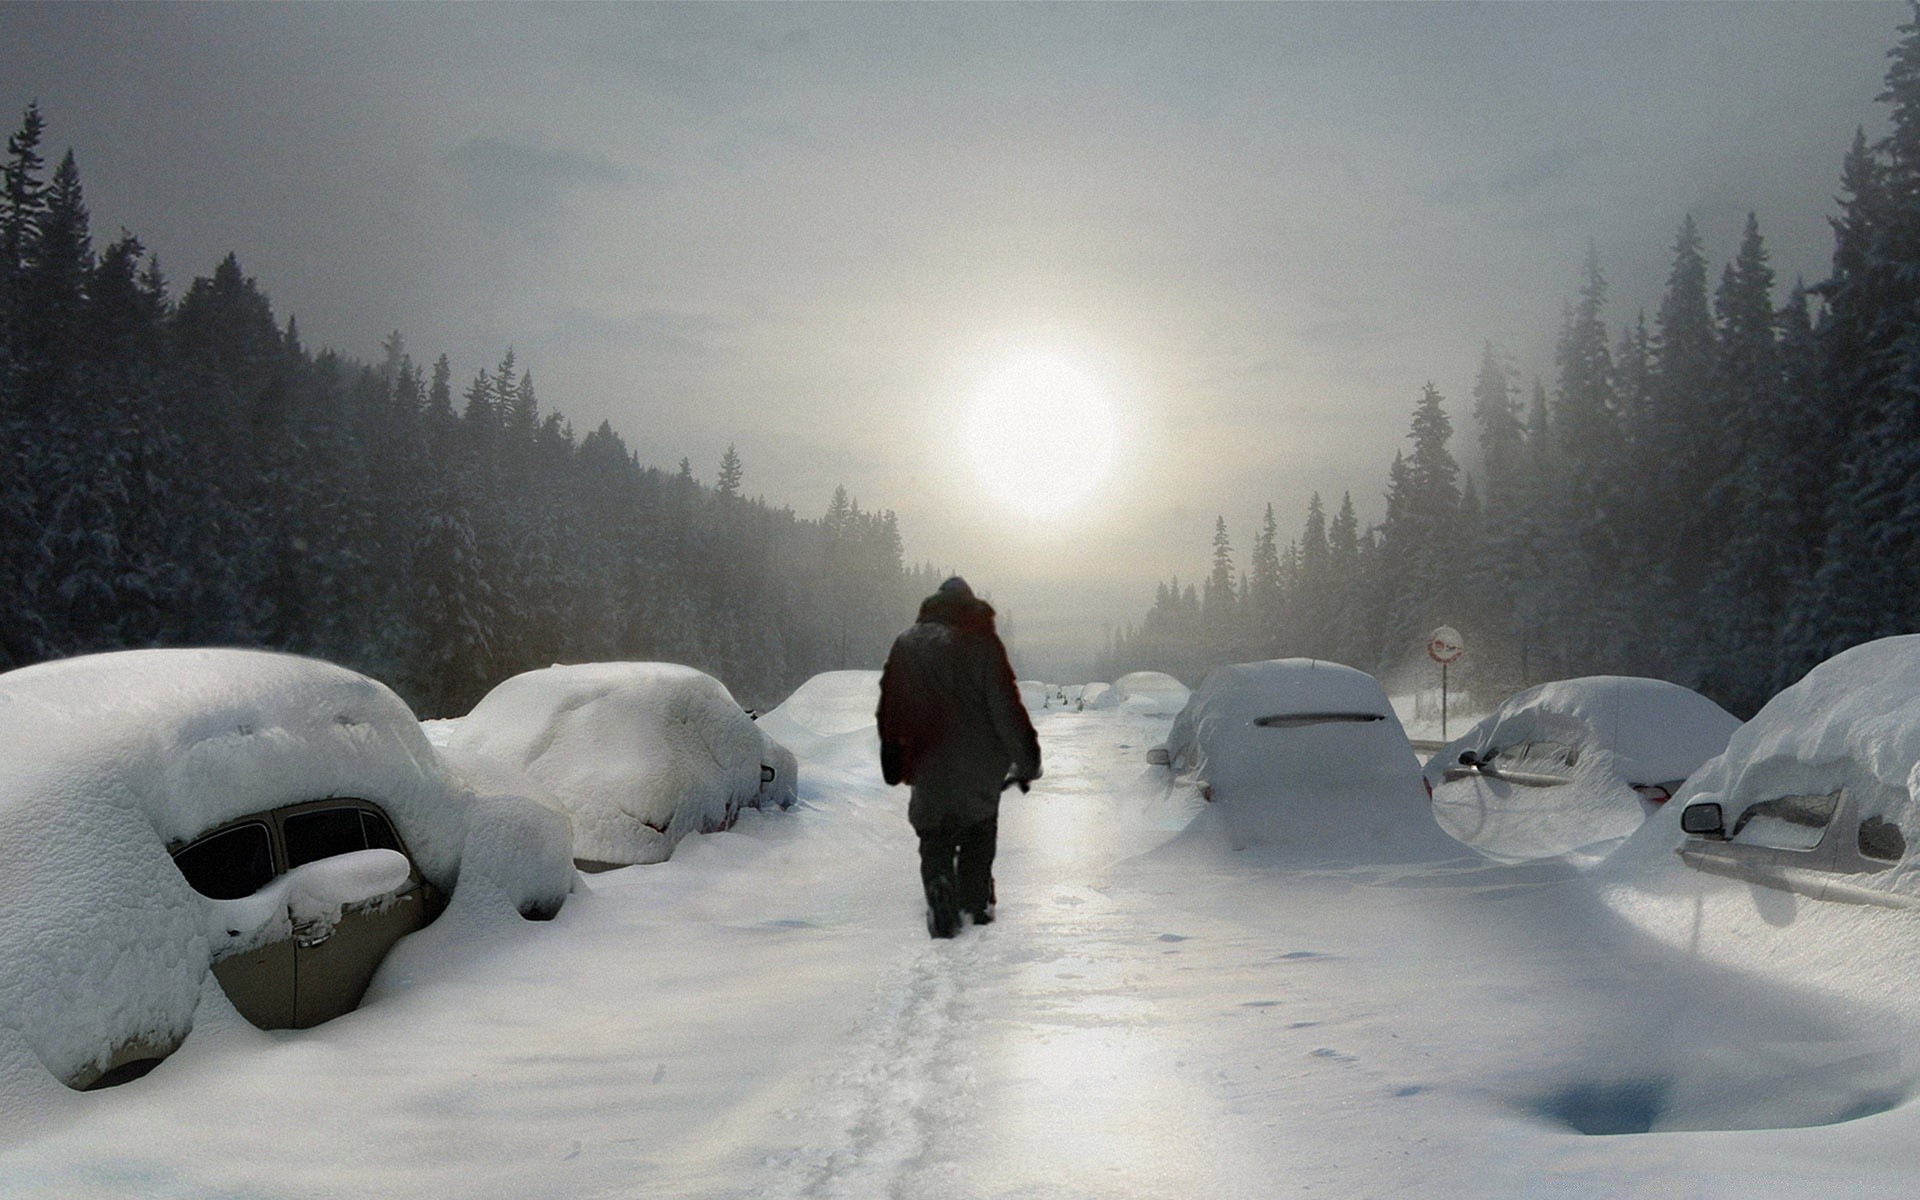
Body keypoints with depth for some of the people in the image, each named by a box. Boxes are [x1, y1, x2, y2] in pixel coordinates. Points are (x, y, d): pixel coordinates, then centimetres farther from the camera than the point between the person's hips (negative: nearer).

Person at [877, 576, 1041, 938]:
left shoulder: (906, 644, 5)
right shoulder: (981, 643, -9)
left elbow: (889, 711, 9)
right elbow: (1007, 707, -12)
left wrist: (893, 764, 17)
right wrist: (1026, 760, -5)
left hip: (927, 766, 2)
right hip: (979, 766, -2)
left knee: (934, 839, 9)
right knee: (979, 833, 18)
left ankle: (941, 898, -12)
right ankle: (977, 902, 19)